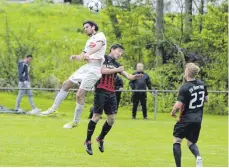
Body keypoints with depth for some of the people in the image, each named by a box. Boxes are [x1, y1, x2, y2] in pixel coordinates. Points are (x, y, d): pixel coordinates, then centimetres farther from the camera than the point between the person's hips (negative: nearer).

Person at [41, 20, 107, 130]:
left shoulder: (100, 36, -3)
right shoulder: (89, 41, 23)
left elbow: (98, 46, -25)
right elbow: (82, 56, 21)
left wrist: (88, 54, -43)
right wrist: (74, 57, -3)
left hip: (95, 68, -9)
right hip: (86, 66, 9)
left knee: (79, 95, -10)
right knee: (66, 85, 9)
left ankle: (75, 121, 2)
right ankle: (54, 108, 19)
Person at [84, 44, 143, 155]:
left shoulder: (117, 64, 17)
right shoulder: (104, 58, -1)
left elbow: (128, 76, 9)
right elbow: (103, 70, -18)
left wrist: (134, 77, -13)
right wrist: (117, 70, -15)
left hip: (111, 93, 7)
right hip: (101, 91, -7)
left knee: (111, 119, 5)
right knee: (97, 116, -7)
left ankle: (100, 139, 26)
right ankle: (88, 141, 4)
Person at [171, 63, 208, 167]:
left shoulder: (185, 88, -18)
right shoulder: (202, 84, 2)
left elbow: (178, 105, -23)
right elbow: (206, 99, 15)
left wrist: (173, 112, -4)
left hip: (186, 119, -6)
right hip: (198, 120, 6)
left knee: (176, 141, 10)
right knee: (191, 143, 19)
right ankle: (198, 157, -12)